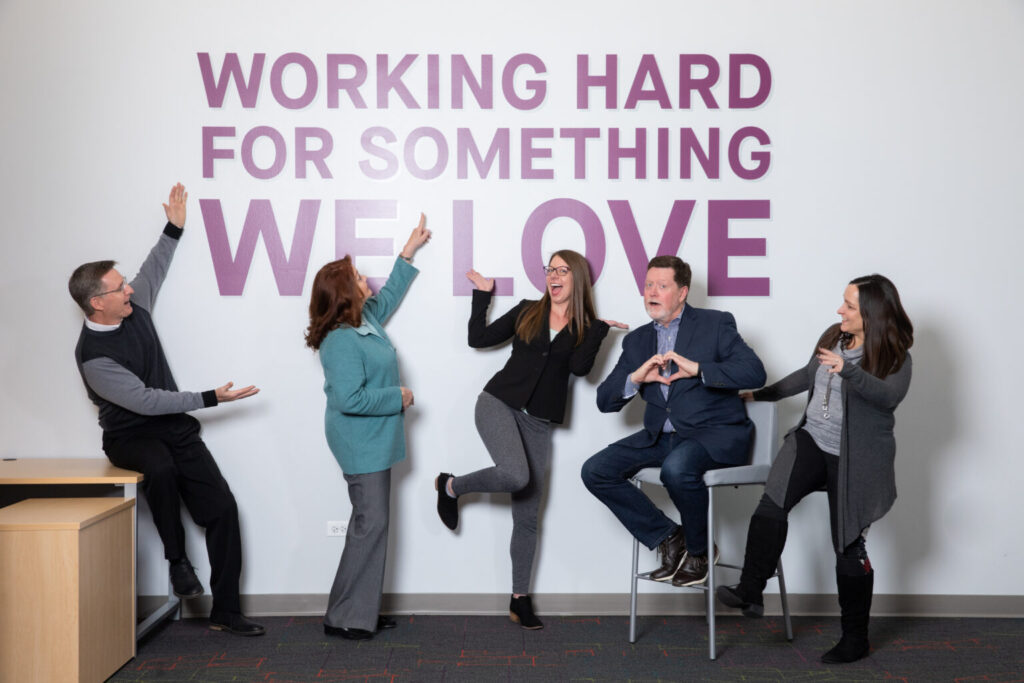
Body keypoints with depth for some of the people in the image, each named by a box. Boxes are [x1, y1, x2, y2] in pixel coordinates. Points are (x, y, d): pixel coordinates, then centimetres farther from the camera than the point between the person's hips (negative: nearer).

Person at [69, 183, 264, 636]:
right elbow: (145, 400, -23)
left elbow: (153, 270, 22)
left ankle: (225, 612, -2)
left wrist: (174, 229, 23)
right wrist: (210, 399, -23)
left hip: (175, 428, 6)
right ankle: (177, 560, -17)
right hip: (130, 436, -6)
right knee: (161, 467, -41)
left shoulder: (134, 308, 0)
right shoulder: (94, 357, -20)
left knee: (222, 507, -8)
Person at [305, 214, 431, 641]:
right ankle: (344, 618, 1)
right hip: (361, 445, -10)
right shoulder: (340, 341, -21)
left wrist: (409, 252, 31)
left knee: (371, 523, 12)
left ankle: (362, 611, 20)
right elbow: (350, 399, -27)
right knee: (370, 524, -8)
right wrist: (398, 397, -16)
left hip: (373, 442, 10)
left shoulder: (365, 319, 8)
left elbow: (389, 294, 29)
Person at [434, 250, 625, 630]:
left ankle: (520, 600, 15)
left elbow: (579, 366, -11)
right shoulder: (527, 313, 8)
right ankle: (452, 486, -4)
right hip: (499, 403, -2)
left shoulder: (586, 329, 7)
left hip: (538, 423, 2)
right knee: (516, 475, -32)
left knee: (527, 516, 5)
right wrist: (482, 294, 10)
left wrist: (600, 328, -11)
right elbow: (478, 339, 10)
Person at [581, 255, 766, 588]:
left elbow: (755, 372, -13)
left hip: (713, 435, -6)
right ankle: (668, 537, 2)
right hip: (661, 436, 6)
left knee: (677, 469, -36)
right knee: (595, 471, -11)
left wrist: (697, 368, -22)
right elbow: (605, 401, 10)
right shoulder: (637, 340, 14)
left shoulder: (716, 324, 1)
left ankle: (698, 550, -7)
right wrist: (635, 377, -10)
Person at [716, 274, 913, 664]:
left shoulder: (894, 357, -10)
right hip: (812, 440, 5)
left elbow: (889, 396, -29)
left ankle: (855, 639, 17)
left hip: (854, 459, -5)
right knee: (773, 504, -21)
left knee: (848, 546, 2)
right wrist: (760, 394, 29)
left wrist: (847, 370, -41)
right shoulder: (832, 337, 7)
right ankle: (750, 592, -19)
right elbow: (807, 375, 23)